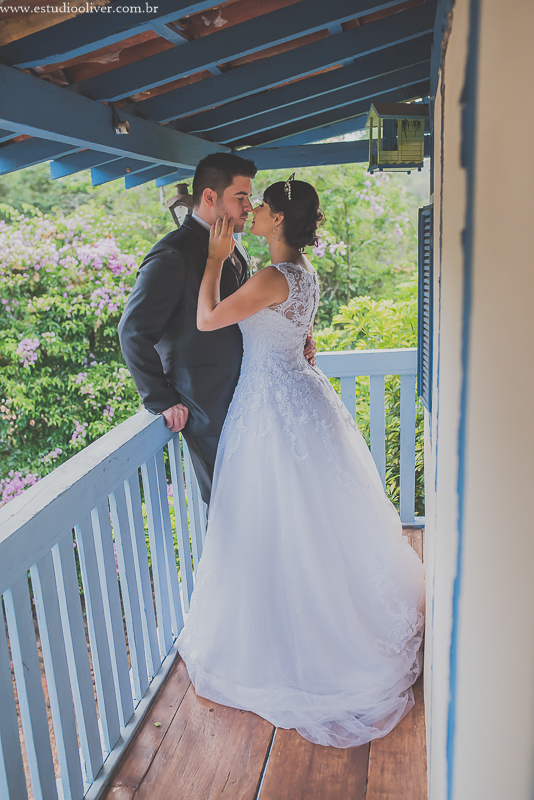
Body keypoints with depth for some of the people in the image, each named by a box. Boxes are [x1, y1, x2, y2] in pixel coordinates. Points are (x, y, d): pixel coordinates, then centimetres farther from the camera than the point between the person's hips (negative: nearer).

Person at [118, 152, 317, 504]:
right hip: (208, 407, -8)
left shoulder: (234, 250, 10)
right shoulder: (173, 256, -18)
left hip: (243, 396, 8)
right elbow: (134, 332, -19)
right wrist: (163, 402, -14)